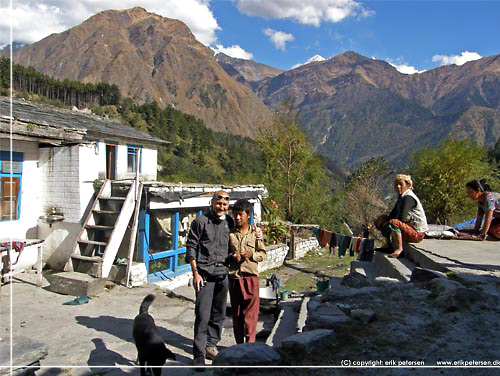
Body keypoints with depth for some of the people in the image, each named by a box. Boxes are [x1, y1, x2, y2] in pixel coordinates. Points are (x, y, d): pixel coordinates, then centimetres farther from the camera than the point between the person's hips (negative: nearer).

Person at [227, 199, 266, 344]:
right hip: (234, 277, 2)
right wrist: (231, 256, -10)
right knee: (236, 312, 11)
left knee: (250, 312, -3)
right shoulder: (230, 233, 3)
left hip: (250, 276, -2)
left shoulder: (255, 233, 1)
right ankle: (239, 344, 25)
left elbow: (263, 254, 5)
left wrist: (252, 254, -13)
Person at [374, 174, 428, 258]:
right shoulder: (401, 197, 14)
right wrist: (384, 219, -4)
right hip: (409, 229, 10)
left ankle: (399, 249, -24)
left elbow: (402, 217, -26)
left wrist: (387, 222, -11)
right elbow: (393, 214, 15)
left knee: (393, 223, -34)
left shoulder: (408, 197, -17)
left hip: (417, 233, -10)